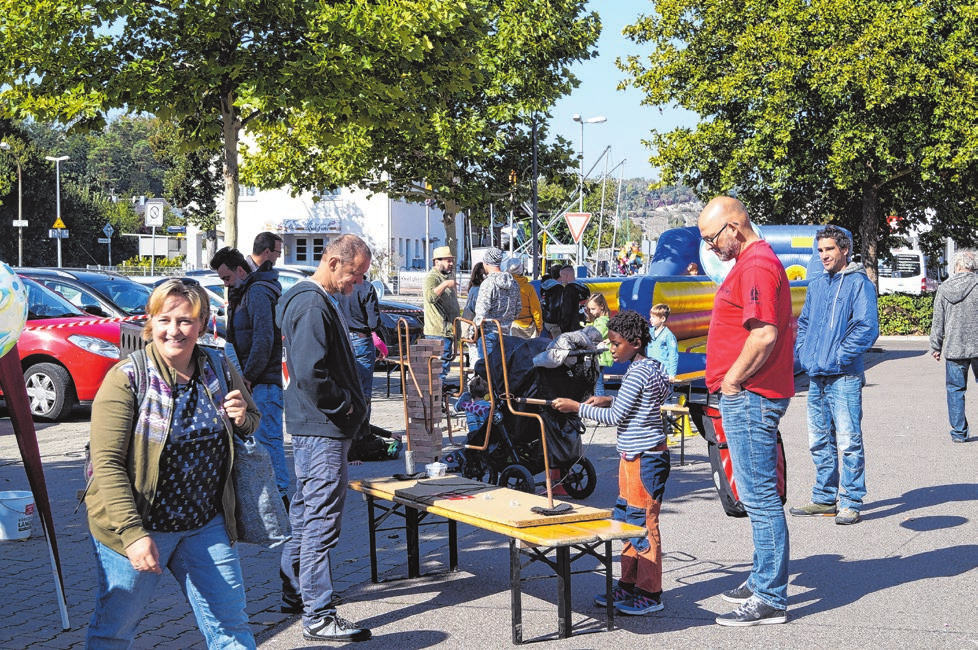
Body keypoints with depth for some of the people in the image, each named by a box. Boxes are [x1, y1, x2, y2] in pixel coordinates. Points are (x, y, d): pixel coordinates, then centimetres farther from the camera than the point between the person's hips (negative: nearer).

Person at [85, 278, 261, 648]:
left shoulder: (220, 372, 2)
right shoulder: (127, 378, -12)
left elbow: (252, 428, 18)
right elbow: (107, 464, -16)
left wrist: (242, 420, -7)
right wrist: (132, 533, -24)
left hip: (206, 525, 4)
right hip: (139, 526, -3)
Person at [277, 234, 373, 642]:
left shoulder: (315, 300, 16)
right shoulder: (313, 306, -18)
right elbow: (311, 374, -27)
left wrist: (350, 410, 15)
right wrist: (345, 406, -14)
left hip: (318, 428, 11)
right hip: (322, 429, -11)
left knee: (307, 513, 19)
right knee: (322, 520, -8)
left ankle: (295, 591, 31)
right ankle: (318, 616, -5)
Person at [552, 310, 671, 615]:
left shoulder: (638, 372, -17)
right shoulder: (652, 367, 12)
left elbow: (616, 416, -16)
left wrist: (577, 407, -9)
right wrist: (610, 401, 12)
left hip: (644, 459, -10)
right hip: (634, 457, 10)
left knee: (642, 524, -5)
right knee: (625, 521, 14)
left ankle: (650, 594, 2)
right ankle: (628, 586, 21)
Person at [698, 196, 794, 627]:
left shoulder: (756, 266, -16)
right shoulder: (754, 262, 19)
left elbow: (764, 334, -27)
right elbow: (784, 328, 26)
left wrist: (732, 380, -16)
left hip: (749, 397, -11)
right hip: (747, 396, 11)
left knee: (760, 497, -7)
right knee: (757, 495, 18)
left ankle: (770, 600, -3)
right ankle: (763, 580, 28)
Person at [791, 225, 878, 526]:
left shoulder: (859, 284, -5)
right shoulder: (816, 285, 16)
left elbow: (867, 328, -13)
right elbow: (804, 324, 24)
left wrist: (840, 356, -16)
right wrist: (802, 353, 9)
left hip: (844, 377, -7)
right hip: (816, 377, 8)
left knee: (848, 442, -6)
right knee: (819, 442, 13)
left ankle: (851, 503, 0)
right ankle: (824, 499, 23)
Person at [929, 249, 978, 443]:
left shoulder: (944, 288, 4)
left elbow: (938, 321, 8)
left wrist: (935, 347, 15)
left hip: (954, 348, 2)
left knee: (955, 390, 8)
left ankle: (959, 432, 9)